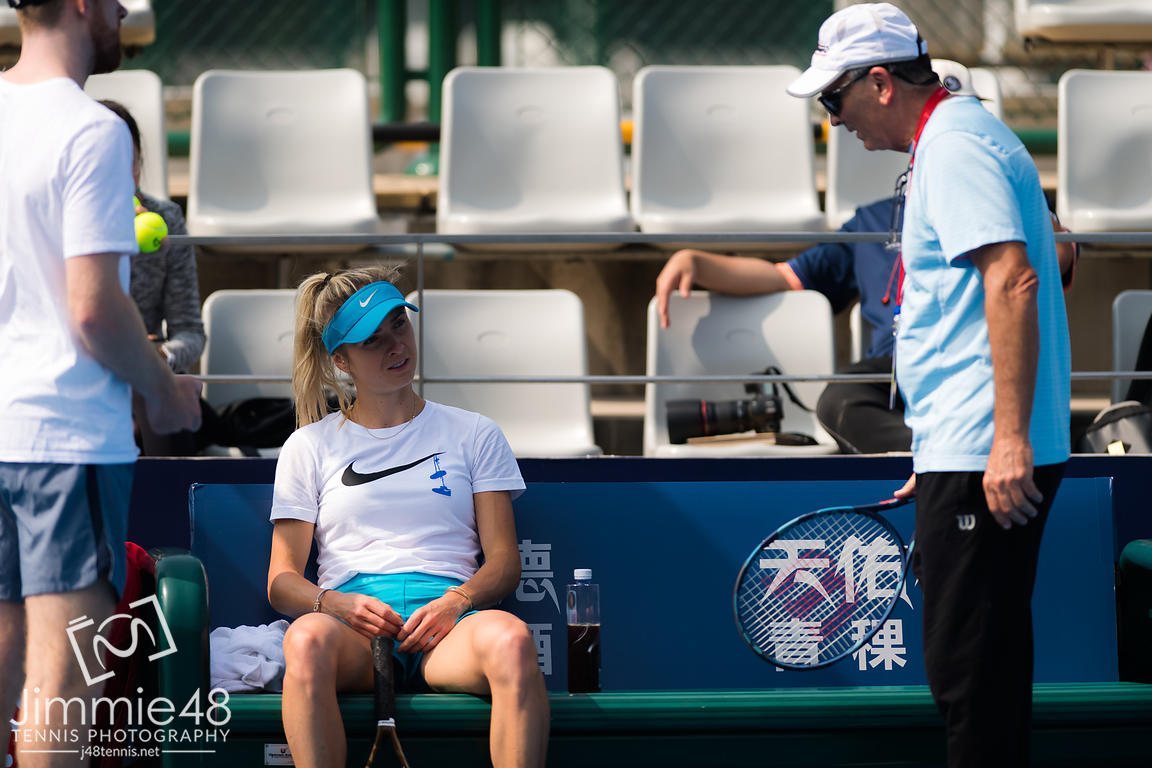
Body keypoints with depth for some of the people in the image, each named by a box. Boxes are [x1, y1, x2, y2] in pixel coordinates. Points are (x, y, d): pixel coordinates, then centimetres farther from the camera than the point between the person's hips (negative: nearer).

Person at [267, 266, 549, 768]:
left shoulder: (473, 435, 21)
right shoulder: (310, 447, 20)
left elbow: (504, 561, 13)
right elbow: (281, 580, 13)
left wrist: (456, 601, -9)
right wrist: (338, 603, -10)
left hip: (447, 621, 0)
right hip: (353, 628, 0)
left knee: (511, 638, -37)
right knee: (307, 640, -39)